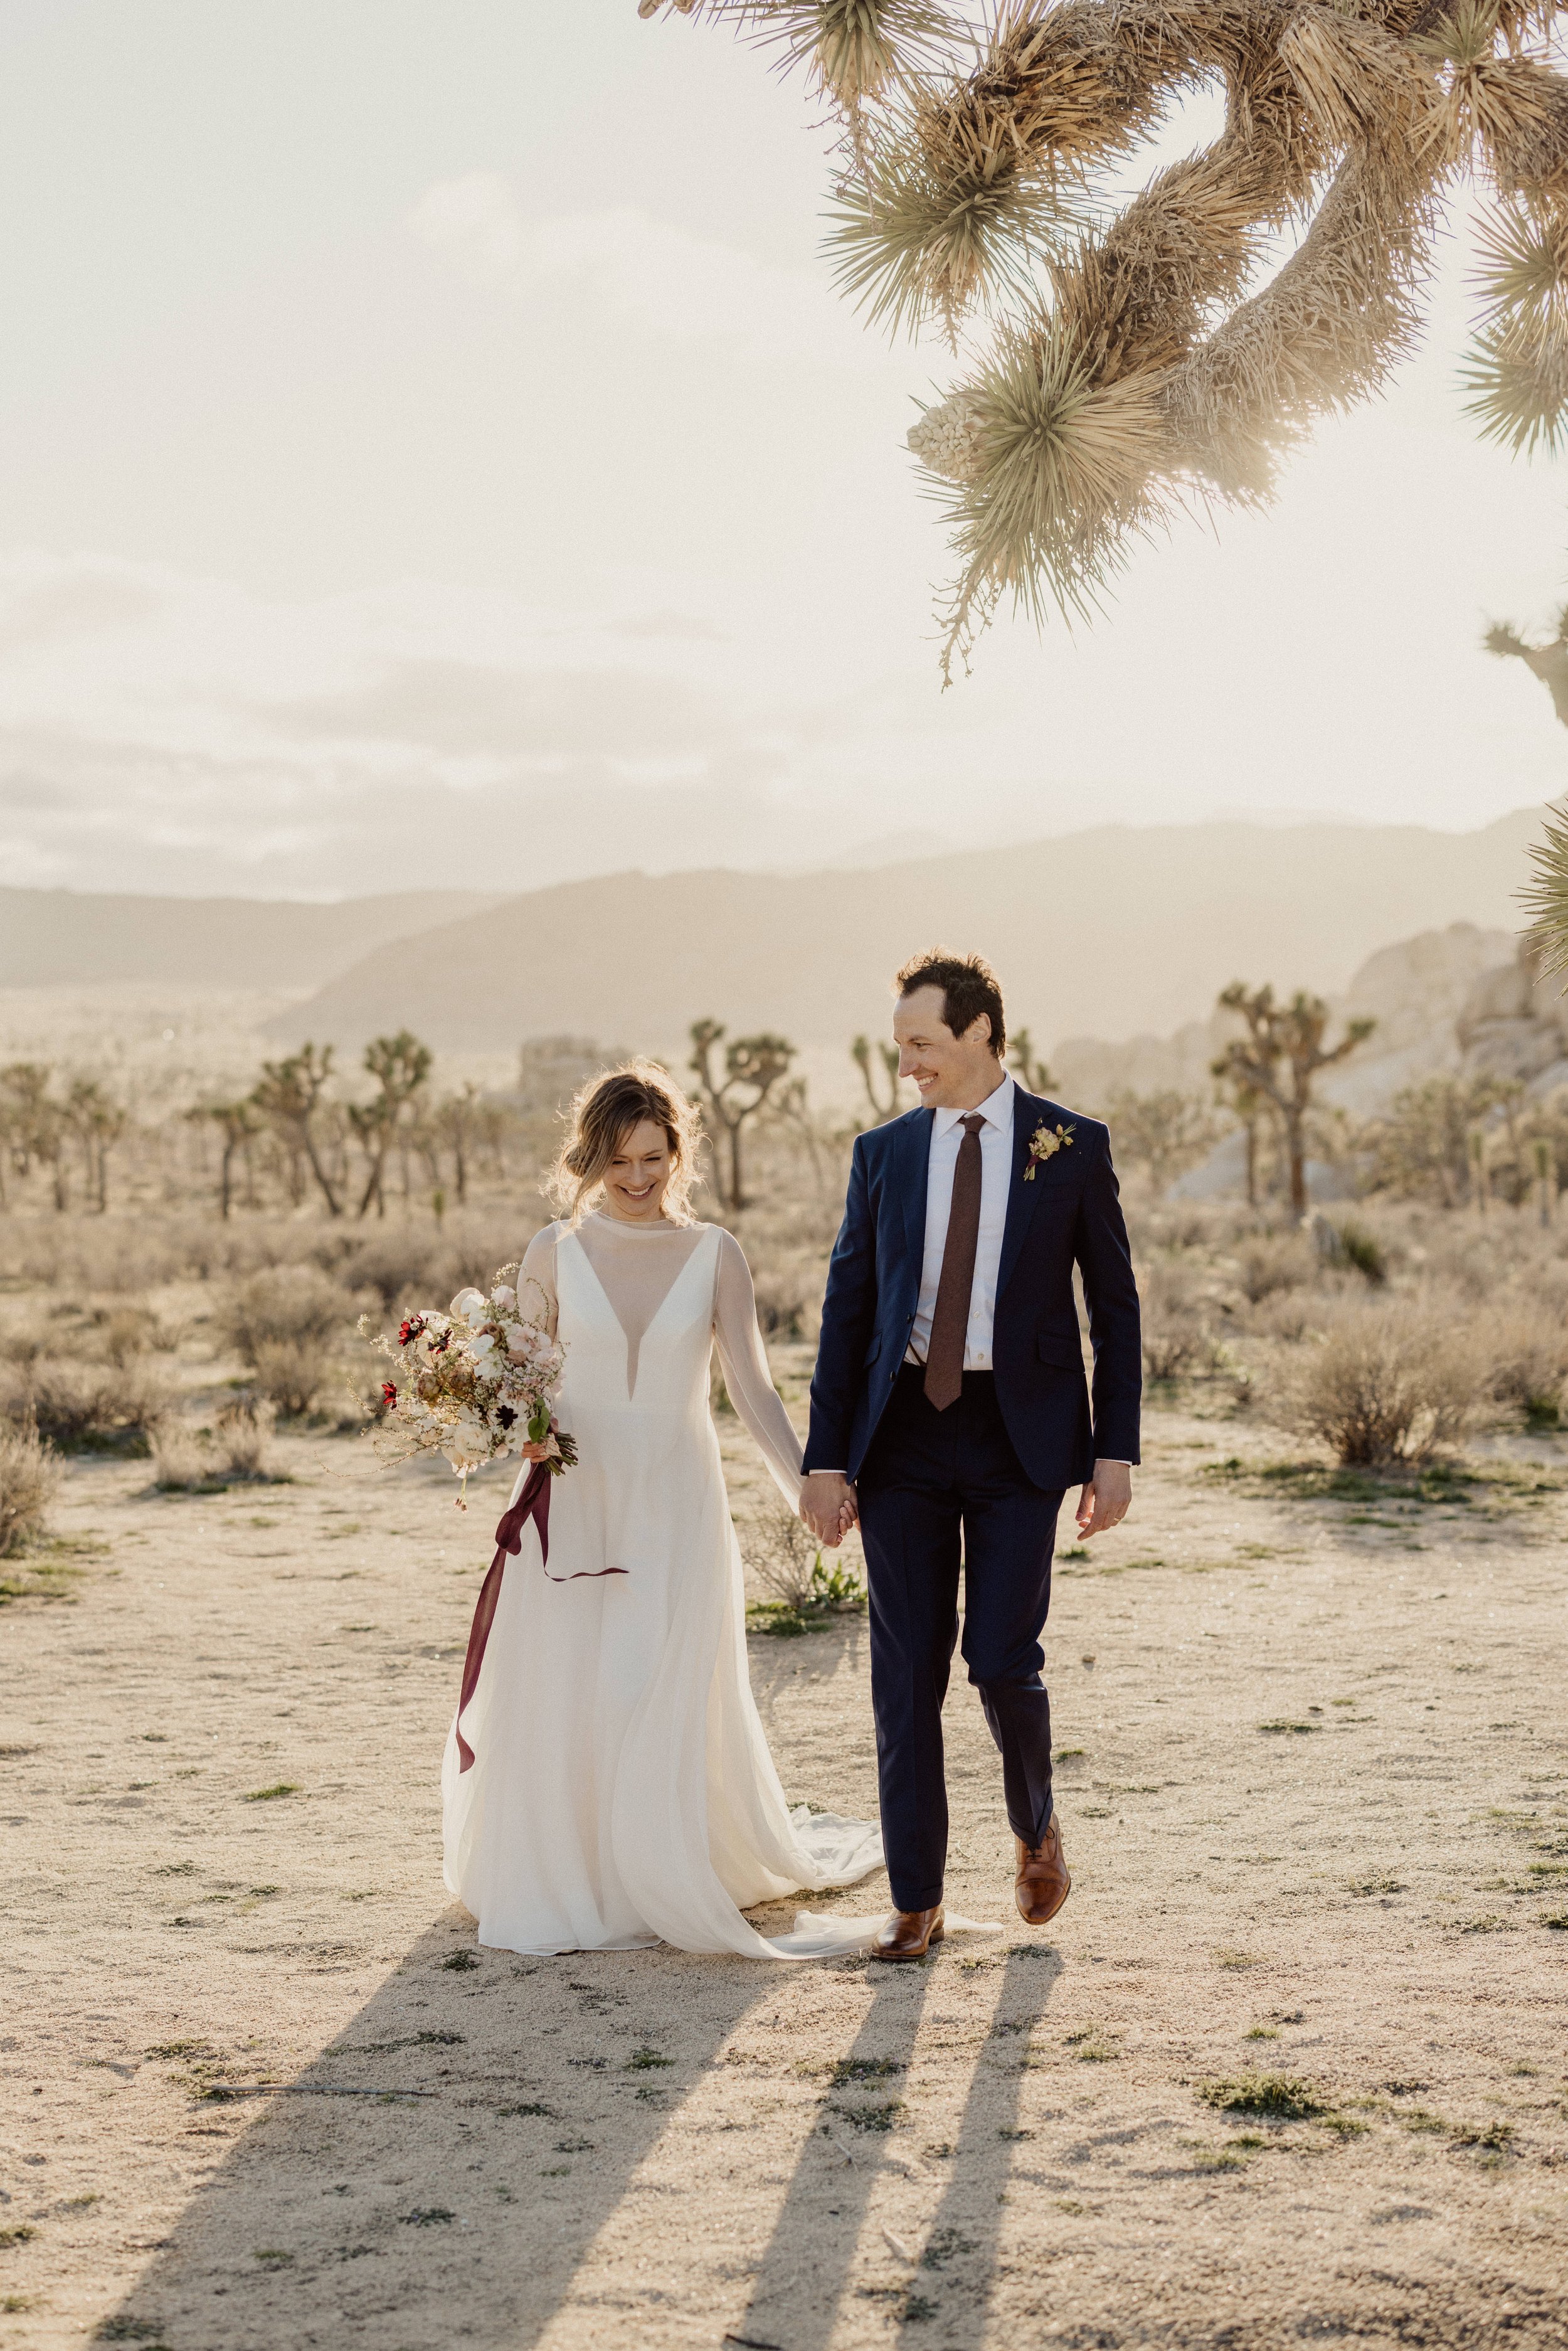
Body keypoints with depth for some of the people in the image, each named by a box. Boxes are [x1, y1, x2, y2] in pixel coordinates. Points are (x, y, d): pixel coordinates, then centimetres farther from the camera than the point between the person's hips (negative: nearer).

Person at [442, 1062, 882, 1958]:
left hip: (676, 1508, 0)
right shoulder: (555, 1253, 3)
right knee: (559, 1696, 0)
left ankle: (672, 1883, 19)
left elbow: (753, 1388, -3)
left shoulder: (715, 1254, 1)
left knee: (672, 1704, -1)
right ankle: (563, 1888, 17)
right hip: (572, 1503, 1)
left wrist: (808, 1486, -15)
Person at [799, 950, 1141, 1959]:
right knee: (908, 1673, 2)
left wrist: (1116, 1449, -3)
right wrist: (826, 1459, 2)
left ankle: (1037, 1825, 24)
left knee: (1003, 1660, -8)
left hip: (1021, 1433, -2)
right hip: (904, 1432, 2)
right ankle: (918, 1902, 12)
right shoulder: (883, 1152, 7)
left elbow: (1115, 1305, 4)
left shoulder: (1074, 1146, 1)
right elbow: (848, 1307, 8)